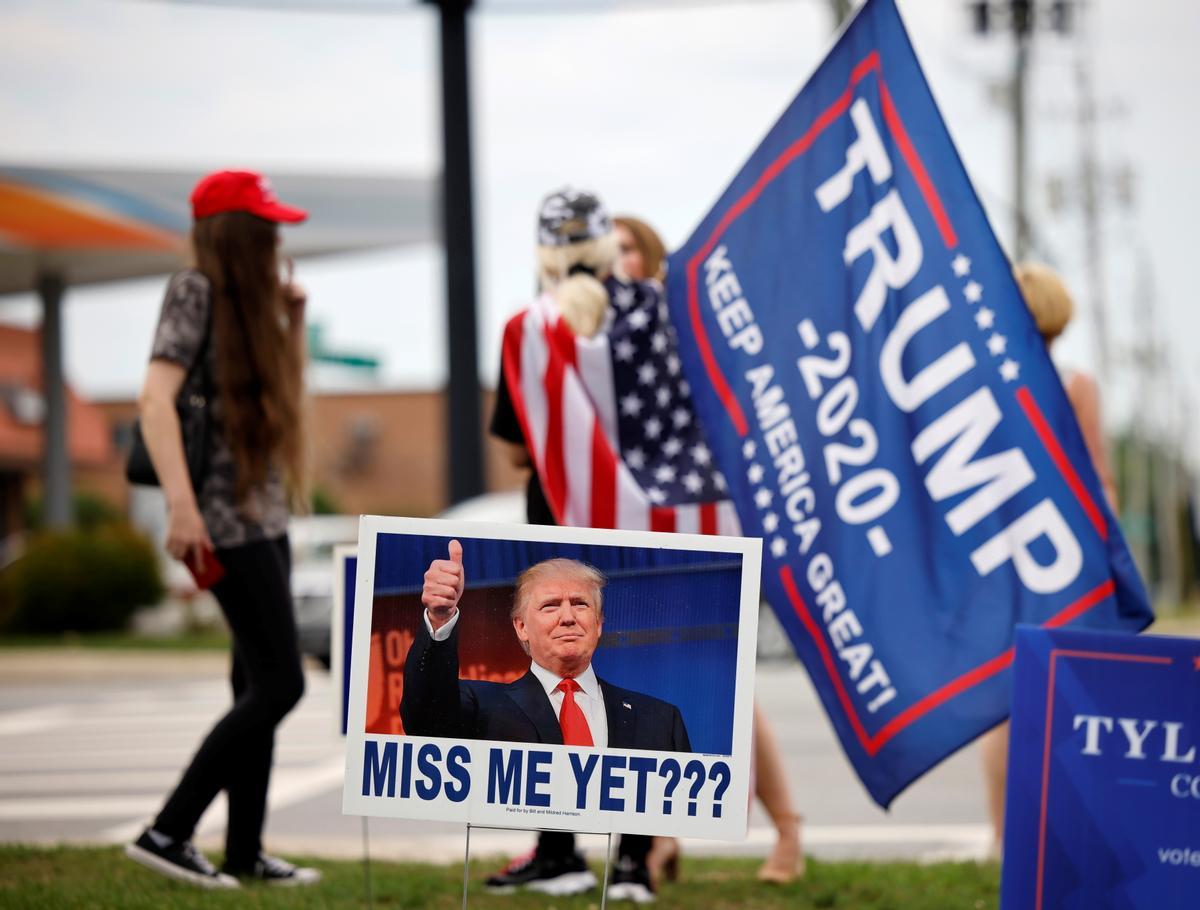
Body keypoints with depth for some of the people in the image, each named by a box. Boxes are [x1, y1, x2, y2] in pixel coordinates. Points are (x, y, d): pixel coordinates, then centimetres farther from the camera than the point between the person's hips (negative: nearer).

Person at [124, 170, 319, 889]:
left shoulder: (247, 303, 15)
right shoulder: (195, 293, -10)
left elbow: (286, 403, 24)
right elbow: (156, 400, -20)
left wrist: (292, 320, 13)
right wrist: (181, 505, -28)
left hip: (264, 517, 9)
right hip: (228, 519, -9)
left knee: (258, 683, 9)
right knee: (279, 682, -11)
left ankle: (245, 851, 14)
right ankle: (168, 833, -9)